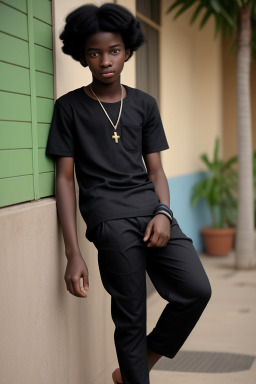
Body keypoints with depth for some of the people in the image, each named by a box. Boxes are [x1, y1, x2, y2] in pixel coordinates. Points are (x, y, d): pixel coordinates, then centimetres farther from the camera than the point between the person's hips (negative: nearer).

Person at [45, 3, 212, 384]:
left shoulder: (144, 105, 16)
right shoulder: (69, 107, 6)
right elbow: (64, 177, 3)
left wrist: (164, 213, -5)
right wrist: (73, 254, -5)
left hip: (151, 207, 4)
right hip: (109, 215, -4)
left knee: (196, 290, -10)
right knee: (131, 317, -6)